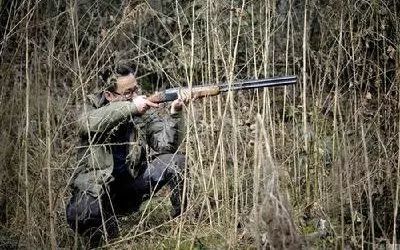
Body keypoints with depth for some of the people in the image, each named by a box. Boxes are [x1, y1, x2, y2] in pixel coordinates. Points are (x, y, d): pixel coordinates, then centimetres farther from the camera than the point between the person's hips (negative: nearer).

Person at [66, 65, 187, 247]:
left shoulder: (145, 112, 0)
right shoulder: (95, 107, -8)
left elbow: (166, 146, -10)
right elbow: (88, 124, -34)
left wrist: (174, 115, -27)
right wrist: (130, 107, -40)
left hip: (132, 183, 3)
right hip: (96, 188, -3)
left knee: (176, 161, -17)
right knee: (79, 216, -36)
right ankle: (106, 231, -1)